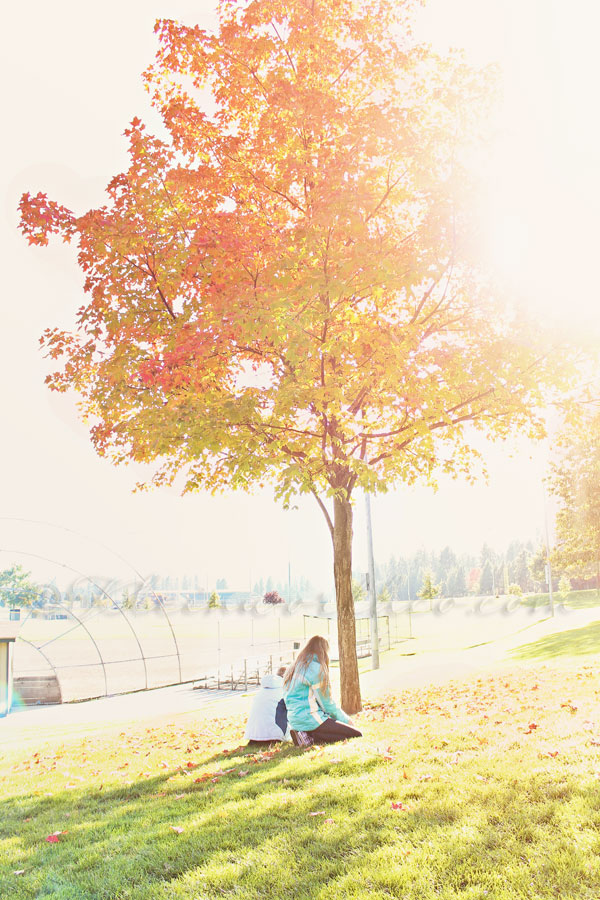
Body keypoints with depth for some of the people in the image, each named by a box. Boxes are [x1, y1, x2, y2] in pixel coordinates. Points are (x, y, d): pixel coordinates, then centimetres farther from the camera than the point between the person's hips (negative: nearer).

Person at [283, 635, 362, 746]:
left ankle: (306, 735, 1)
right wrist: (345, 719, 8)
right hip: (308, 718, -9)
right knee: (356, 735, -9)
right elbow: (326, 702, -7)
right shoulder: (316, 667, -11)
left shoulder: (295, 667, 14)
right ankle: (309, 737, -15)